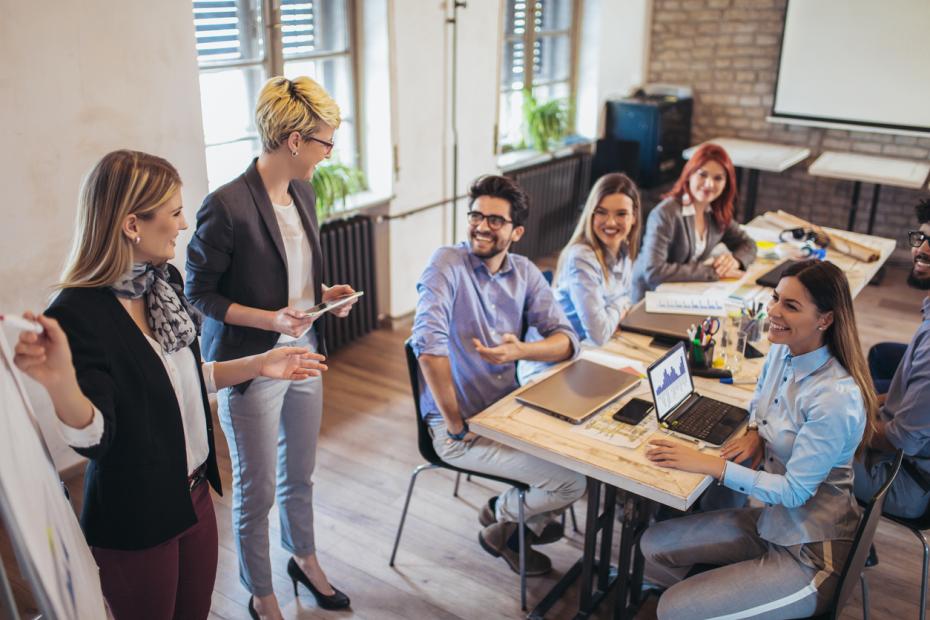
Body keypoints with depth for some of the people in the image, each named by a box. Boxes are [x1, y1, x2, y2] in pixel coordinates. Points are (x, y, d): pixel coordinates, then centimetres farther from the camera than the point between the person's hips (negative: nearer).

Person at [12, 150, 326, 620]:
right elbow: (94, 437, -25)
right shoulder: (77, 315, -23)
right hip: (133, 522, -7)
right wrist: (59, 381, -43)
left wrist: (258, 365, 5)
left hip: (194, 494, 7)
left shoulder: (165, 281, -1)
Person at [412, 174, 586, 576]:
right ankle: (501, 515, 19)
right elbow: (429, 342, -27)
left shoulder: (524, 273, 3)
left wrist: (520, 351, -25)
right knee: (570, 482, -13)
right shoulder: (447, 263, -16)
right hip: (457, 426, -7)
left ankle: (527, 521, 25)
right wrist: (456, 425, -24)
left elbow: (566, 339, -3)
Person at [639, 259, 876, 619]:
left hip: (809, 552, -8)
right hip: (769, 520, 8)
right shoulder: (781, 352, -3)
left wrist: (709, 465, -27)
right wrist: (753, 433, -1)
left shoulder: (836, 398, -28)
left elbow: (795, 491, -24)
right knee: (655, 544, 7)